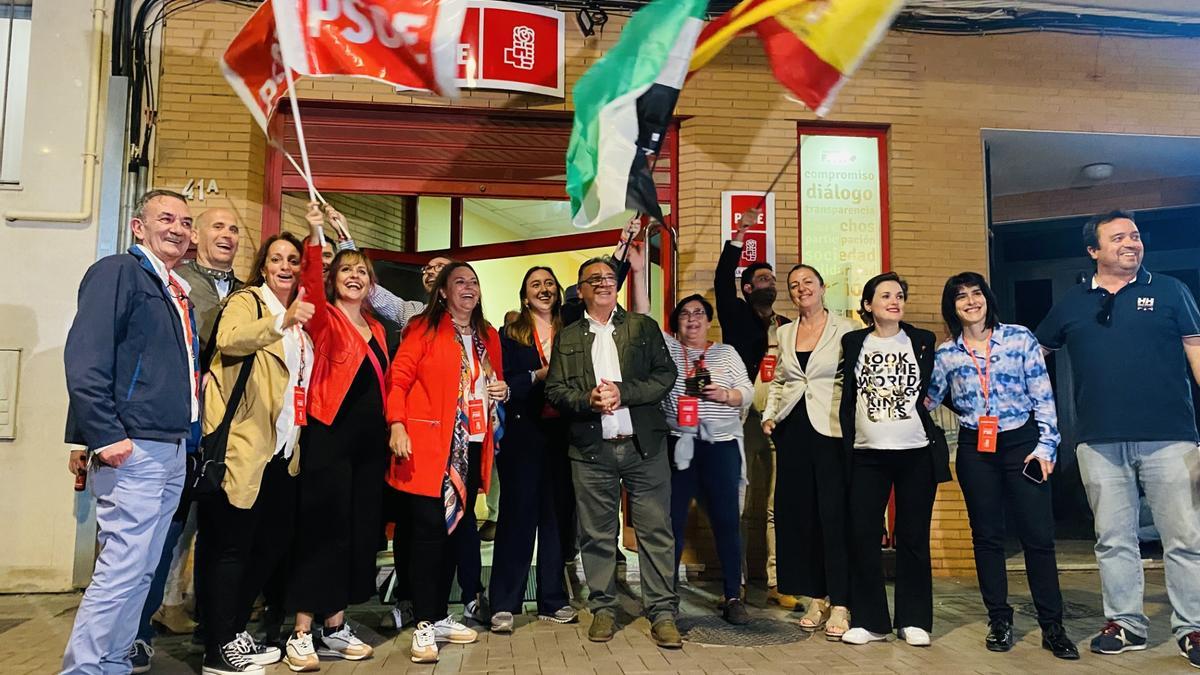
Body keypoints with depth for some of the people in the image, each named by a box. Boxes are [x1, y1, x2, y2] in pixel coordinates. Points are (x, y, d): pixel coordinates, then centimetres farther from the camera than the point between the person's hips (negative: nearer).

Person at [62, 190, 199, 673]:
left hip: (172, 451, 8)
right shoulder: (118, 271, -5)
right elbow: (84, 358, -15)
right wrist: (105, 435, -19)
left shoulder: (179, 293, 19)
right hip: (130, 450, -8)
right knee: (122, 567, -7)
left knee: (141, 570, 13)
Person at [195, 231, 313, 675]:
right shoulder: (246, 302, -3)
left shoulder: (302, 319, 18)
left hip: (282, 451, 8)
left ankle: (235, 631, 27)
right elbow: (227, 340, -26)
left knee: (276, 539, 12)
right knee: (232, 546, -3)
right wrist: (281, 322, -39)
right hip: (243, 448, -8)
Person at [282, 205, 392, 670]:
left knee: (361, 531, 9)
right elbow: (310, 285, -22)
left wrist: (390, 428, 11)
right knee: (323, 531, -5)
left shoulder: (375, 329, 16)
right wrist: (315, 238, -35)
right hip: (330, 436, -6)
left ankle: (335, 628, 21)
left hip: (370, 440, 6)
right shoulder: (324, 319, -1)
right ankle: (302, 634, 6)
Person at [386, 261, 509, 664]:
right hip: (429, 445, -6)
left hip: (473, 446, 6)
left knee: (457, 528, 10)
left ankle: (440, 616, 22)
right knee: (429, 529, -6)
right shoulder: (424, 329, 0)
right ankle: (423, 626, 1)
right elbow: (398, 379, -7)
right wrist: (397, 425, -18)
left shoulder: (488, 337, 17)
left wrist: (503, 392, 5)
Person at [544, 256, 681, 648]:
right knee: (596, 535, 7)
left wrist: (623, 393, -12)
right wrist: (588, 400, -15)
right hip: (591, 450, 1)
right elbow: (555, 391, 4)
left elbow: (665, 375, 0)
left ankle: (662, 612, 8)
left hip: (644, 445, -1)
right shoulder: (567, 337, 11)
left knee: (655, 530, 0)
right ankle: (603, 609, 20)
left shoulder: (643, 327, 9)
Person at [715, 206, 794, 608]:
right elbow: (722, 282, -5)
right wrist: (740, 235, -8)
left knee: (778, 506, 3)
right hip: (742, 421, -3)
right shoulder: (737, 316, 10)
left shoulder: (788, 327, 20)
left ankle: (777, 584, 10)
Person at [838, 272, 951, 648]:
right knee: (863, 536, -1)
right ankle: (868, 620, 10)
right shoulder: (853, 343, 7)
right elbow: (847, 399, 7)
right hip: (867, 455, 0)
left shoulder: (923, 341, 7)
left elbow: (935, 391, 15)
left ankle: (914, 621, 15)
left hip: (917, 453, 0)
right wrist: (848, 447, 4)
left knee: (913, 538, 5)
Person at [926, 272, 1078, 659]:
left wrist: (1045, 445, -6)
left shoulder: (1019, 338, -1)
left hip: (1022, 443, -1)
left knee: (1038, 535, 0)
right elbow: (926, 402, 9)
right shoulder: (945, 353, 2)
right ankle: (999, 620, 19)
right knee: (987, 536, 8)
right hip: (975, 450, 2)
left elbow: (1043, 396, -2)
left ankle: (1052, 626, 11)